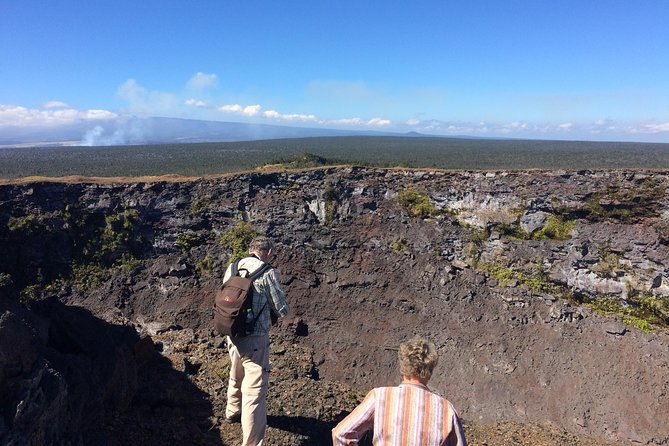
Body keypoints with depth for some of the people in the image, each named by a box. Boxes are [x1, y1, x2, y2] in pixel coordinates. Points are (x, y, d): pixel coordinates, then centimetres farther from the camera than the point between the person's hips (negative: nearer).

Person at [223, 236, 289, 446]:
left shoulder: (232, 268, 2)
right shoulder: (267, 273, -16)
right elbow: (282, 310, -9)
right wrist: (268, 304, 12)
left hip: (232, 334, 7)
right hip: (255, 338, -7)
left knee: (237, 377, 30)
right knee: (254, 391, 0)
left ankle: (233, 411, 54)